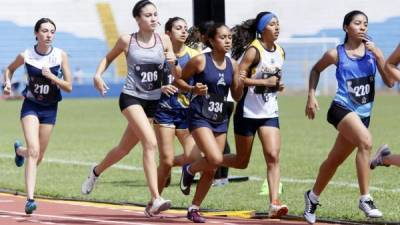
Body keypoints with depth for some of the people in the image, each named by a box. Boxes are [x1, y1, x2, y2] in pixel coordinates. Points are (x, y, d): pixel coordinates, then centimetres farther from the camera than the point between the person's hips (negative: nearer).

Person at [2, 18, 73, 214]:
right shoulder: (26, 56, -10)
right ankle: (30, 199, -24)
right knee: (34, 151, -21)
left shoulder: (61, 56, -9)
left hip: (50, 109, 2)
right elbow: (9, 69, 11)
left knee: (38, 157, 12)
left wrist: (51, 77, -21)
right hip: (31, 106, -2)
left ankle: (20, 150, 50)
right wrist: (7, 83, -8)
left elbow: (69, 87, -6)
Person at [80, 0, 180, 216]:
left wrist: (173, 63, -16)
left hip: (153, 101, 5)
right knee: (150, 142, -24)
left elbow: (177, 75, 5)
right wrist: (98, 74, -4)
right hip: (131, 97, -4)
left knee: (124, 149, 16)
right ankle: (156, 200, -28)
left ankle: (96, 171, 46)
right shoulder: (127, 41, -4)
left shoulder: (164, 41, 3)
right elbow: (108, 58, 14)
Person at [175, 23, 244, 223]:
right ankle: (189, 171, 8)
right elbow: (179, 79, 0)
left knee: (211, 170, 6)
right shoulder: (200, 61, -9)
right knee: (215, 159, -24)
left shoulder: (232, 65, 6)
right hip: (200, 117, -6)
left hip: (220, 120, 6)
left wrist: (241, 83, -8)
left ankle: (194, 209, 20)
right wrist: (193, 89, -18)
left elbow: (236, 96, 13)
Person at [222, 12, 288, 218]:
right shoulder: (253, 51, -13)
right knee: (241, 162, 6)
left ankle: (274, 203, -18)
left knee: (273, 156, -12)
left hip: (269, 113, 5)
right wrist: (265, 81, -24)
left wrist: (278, 85, 3)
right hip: (248, 112, -5)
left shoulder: (280, 52, 8)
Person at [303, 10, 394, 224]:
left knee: (335, 160, 15)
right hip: (342, 108, -5)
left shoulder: (372, 51, 6)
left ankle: (313, 197, 38)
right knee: (366, 141, -31)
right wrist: (311, 96, 9)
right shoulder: (336, 54, 0)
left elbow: (390, 82, -1)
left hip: (363, 114, 5)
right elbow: (316, 70, 18)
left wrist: (378, 56, -11)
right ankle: (365, 199, -29)